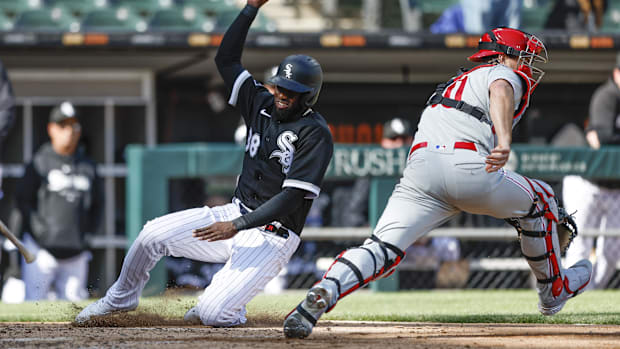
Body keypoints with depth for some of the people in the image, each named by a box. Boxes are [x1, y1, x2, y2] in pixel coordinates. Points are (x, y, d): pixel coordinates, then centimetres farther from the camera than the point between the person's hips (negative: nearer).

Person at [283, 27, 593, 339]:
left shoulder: (454, 83, 40)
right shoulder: (505, 74, 17)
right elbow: (500, 94, -11)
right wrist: (504, 142, -29)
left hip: (419, 167, 6)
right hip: (467, 168, -6)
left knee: (382, 251, -9)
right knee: (539, 201, 22)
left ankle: (324, 292, -36)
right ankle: (553, 289, 35)